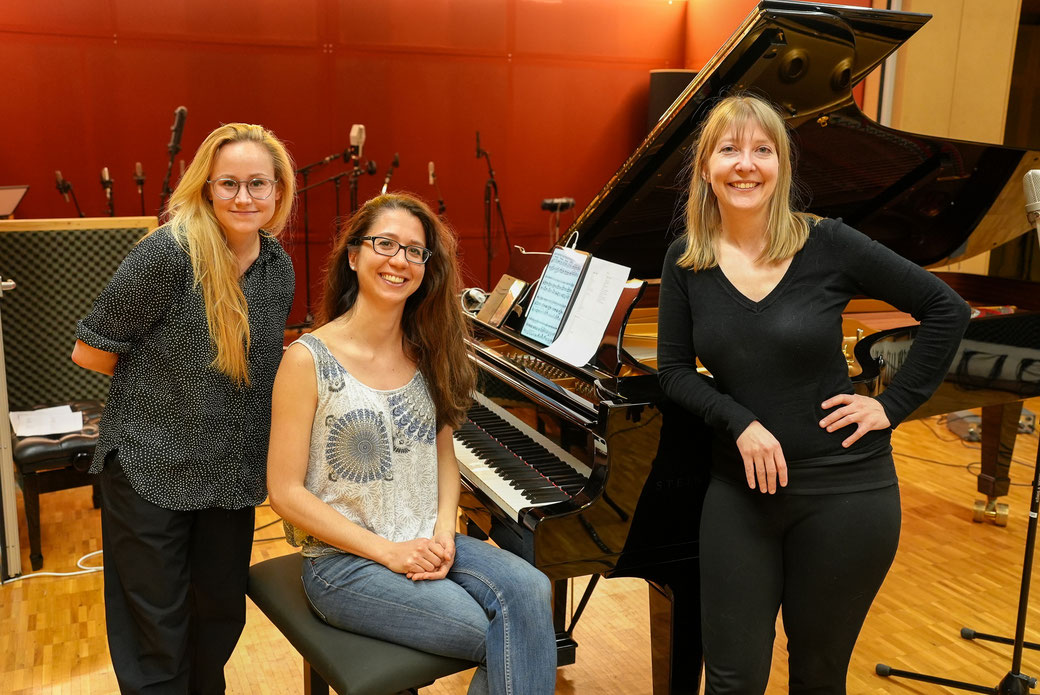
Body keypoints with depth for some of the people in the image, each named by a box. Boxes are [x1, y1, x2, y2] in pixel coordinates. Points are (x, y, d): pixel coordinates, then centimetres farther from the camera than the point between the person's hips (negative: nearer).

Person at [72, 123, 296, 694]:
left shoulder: (278, 267, 1)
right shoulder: (167, 254, -18)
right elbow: (90, 351, -12)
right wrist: (162, 384, -2)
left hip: (231, 473, 5)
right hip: (150, 471, -5)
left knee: (221, 612, 20)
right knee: (155, 631, 9)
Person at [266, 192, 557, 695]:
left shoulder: (426, 353, 6)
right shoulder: (309, 360, -11)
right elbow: (286, 493, -11)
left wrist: (444, 531, -7)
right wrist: (388, 551, -16)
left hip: (426, 544, 5)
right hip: (344, 561, -5)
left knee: (528, 588, -23)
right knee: (505, 635, -22)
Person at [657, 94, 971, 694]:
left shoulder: (827, 245, -9)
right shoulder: (685, 261, -2)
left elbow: (947, 310, -2)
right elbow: (675, 371, -1)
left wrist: (894, 405, -6)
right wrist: (742, 423, -16)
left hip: (843, 489, -1)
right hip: (742, 488, 2)